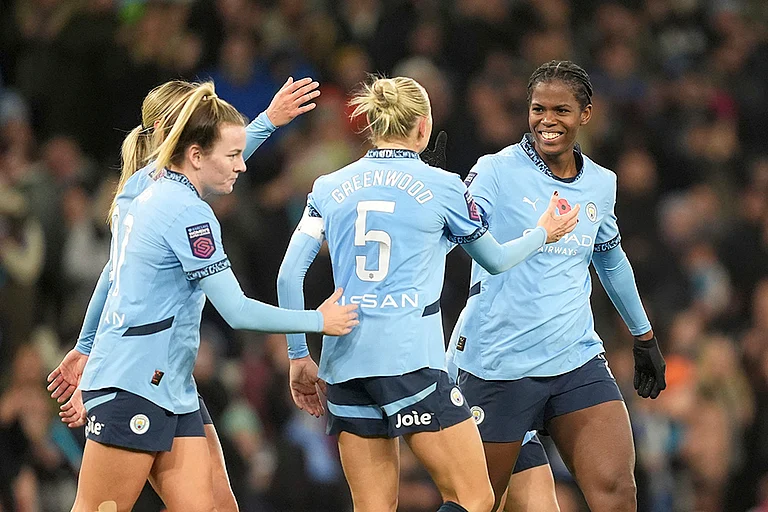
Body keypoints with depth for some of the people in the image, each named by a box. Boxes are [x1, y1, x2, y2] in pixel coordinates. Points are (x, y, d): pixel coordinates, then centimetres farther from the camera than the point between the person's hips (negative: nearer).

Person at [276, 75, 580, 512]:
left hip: (345, 360, 5)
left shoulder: (330, 188, 11)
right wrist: (542, 234, 37)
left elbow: (289, 276, 5)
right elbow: (496, 260, 18)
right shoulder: (441, 187, 3)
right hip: (410, 357, -5)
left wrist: (299, 357, 13)